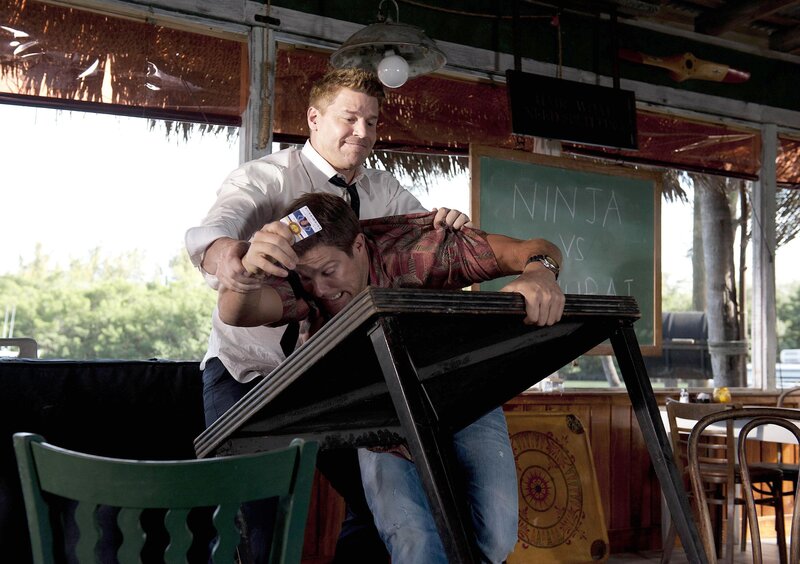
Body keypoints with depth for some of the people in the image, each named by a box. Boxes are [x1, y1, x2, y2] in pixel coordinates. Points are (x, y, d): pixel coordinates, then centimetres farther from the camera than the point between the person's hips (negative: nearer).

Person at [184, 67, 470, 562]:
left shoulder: (383, 191, 6)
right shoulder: (268, 177, -12)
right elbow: (216, 226, -29)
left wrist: (449, 224, -23)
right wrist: (222, 255, -55)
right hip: (249, 374, -5)